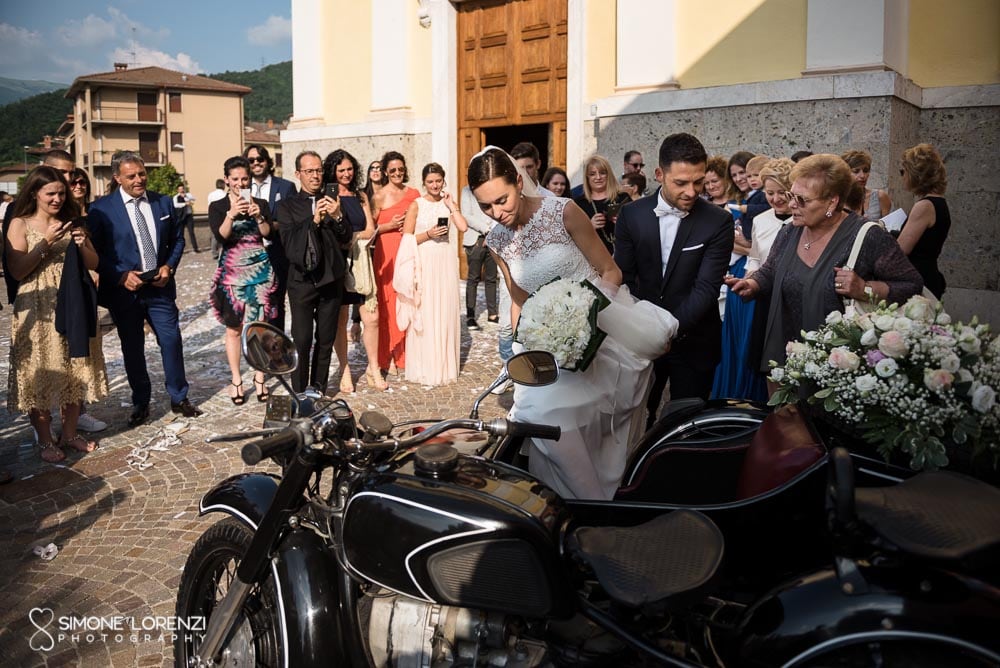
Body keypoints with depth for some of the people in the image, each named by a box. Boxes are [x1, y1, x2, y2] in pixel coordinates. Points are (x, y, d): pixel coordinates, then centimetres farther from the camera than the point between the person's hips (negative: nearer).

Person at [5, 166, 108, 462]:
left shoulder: (71, 223, 11)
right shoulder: (20, 224, -2)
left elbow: (94, 264, 10)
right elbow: (17, 271, -10)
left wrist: (82, 246, -10)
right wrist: (46, 243, -17)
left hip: (73, 307, 4)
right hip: (38, 311, -4)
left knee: (74, 372, 9)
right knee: (39, 374, 0)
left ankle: (70, 434, 22)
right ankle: (45, 441, 12)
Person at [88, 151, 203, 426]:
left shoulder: (163, 203, 4)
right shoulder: (101, 209, -5)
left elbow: (177, 239, 12)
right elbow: (94, 252, -4)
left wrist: (169, 267, -4)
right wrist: (121, 276, -15)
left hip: (160, 287, 2)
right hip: (124, 291, -2)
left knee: (172, 341, 3)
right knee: (132, 349, 9)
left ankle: (179, 398, 19)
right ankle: (140, 404, 24)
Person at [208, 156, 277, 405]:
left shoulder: (261, 204, 7)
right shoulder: (217, 206, 3)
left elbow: (270, 234, -3)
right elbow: (220, 237, -11)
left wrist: (259, 217, -20)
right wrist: (231, 214, -25)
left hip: (260, 271, 1)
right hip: (232, 272, -1)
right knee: (234, 328, 2)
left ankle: (259, 379, 10)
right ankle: (236, 380, 12)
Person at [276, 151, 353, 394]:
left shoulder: (332, 202, 9)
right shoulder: (287, 205, 2)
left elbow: (346, 238, 2)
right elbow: (289, 241, -10)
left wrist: (338, 217, -16)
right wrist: (314, 220, -21)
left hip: (331, 279, 3)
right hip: (302, 280, -3)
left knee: (326, 340, 9)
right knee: (302, 341, -4)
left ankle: (319, 391, 20)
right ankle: (300, 395, 6)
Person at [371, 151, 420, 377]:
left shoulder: (414, 194, 11)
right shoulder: (379, 197, 0)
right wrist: (390, 225, -13)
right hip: (386, 254, -3)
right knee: (386, 304, -3)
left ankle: (404, 356, 14)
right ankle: (384, 358, 6)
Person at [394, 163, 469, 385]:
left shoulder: (448, 203, 10)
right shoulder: (416, 205, 1)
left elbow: (463, 226, -6)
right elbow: (406, 239, -3)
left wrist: (451, 204, -4)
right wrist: (428, 234, -16)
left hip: (446, 266, 3)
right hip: (424, 265, -3)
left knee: (445, 314, 6)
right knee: (424, 315, -1)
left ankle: (444, 366, 17)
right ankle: (424, 368, 8)